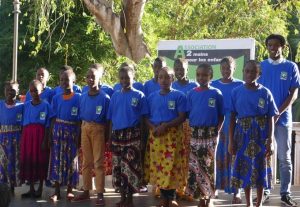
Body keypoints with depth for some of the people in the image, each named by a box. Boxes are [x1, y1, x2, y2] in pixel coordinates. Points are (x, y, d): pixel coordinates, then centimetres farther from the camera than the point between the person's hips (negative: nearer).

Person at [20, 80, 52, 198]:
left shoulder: (45, 105, -2)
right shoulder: (26, 105, 10)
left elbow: (47, 125, -4)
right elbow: (24, 124, 10)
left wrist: (45, 141, -10)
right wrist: (22, 139, 6)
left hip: (40, 135, -4)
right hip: (27, 135, 4)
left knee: (40, 161, 1)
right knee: (28, 160, 4)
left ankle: (40, 189, 11)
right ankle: (31, 189, 14)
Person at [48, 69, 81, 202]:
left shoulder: (78, 98, -3)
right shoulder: (56, 98, 7)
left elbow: (79, 120, -4)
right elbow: (53, 118, 8)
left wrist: (78, 137, -8)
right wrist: (51, 135, 2)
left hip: (72, 132, -3)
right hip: (58, 131, 3)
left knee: (71, 160, 3)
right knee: (57, 159, 3)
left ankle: (69, 190, 13)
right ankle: (57, 191, 9)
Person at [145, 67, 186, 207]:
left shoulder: (179, 96, -1)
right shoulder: (152, 97, 11)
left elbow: (182, 117, -6)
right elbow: (146, 117, 11)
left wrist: (166, 126, -17)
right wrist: (153, 127, -9)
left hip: (173, 135, -4)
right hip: (155, 135, 4)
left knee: (172, 166, -6)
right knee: (157, 166, 4)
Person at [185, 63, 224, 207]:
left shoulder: (216, 93, 0)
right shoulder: (192, 93, 5)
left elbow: (221, 116, 3)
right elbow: (188, 114, 8)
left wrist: (216, 131, -8)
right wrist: (189, 131, -3)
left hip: (210, 133, -2)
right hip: (194, 133, 2)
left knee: (208, 165, 1)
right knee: (194, 166, 1)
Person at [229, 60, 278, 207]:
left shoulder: (265, 93, -2)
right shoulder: (236, 92, 0)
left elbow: (271, 118, -1)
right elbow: (232, 118, 3)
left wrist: (270, 141, -7)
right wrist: (231, 141, 0)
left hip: (261, 134, -1)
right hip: (243, 134, 1)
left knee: (260, 167, 3)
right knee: (244, 167, 4)